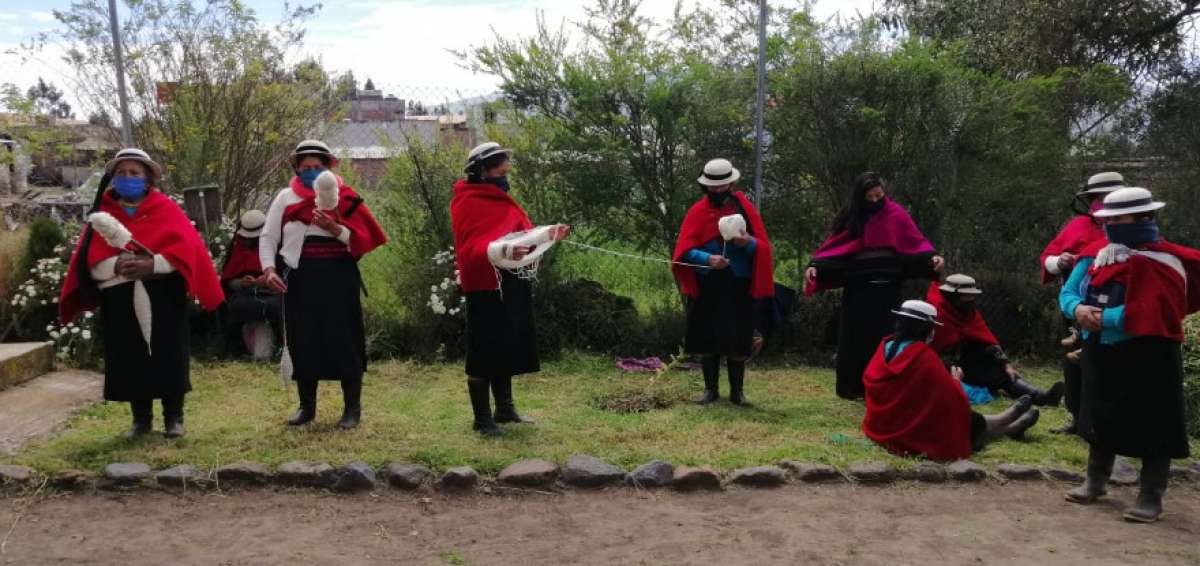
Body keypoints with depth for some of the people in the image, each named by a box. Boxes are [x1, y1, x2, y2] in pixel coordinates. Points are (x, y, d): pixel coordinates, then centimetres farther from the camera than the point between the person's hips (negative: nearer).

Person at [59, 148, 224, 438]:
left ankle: (174, 417, 10)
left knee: (169, 358, -2)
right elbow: (90, 259, 0)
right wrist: (117, 264, -21)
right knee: (130, 361, 5)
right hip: (120, 300, 2)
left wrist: (153, 264, -23)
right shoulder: (103, 214, 10)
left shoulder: (167, 209, 4)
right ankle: (141, 419, 17)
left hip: (163, 297, -2)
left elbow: (187, 247, -9)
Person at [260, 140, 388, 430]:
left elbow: (364, 240, -4)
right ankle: (306, 406, 20)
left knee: (344, 341, -1)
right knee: (302, 341, 6)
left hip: (338, 278, -2)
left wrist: (335, 229, -19)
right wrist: (269, 269, -5)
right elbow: (267, 237, 9)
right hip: (300, 279, 2)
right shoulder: (285, 198, 7)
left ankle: (353, 408, 9)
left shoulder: (344, 197, 2)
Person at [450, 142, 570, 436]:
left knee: (508, 350, 17)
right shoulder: (467, 203, -11)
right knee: (484, 353, -1)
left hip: (512, 286, 9)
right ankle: (482, 418, 8)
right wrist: (503, 251, -39)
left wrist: (548, 235, 7)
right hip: (486, 287, -9)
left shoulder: (501, 199, 16)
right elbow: (470, 248, -23)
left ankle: (505, 408, 29)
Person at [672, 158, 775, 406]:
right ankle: (711, 389, 16)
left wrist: (749, 243, -22)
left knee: (738, 340, 0)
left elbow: (764, 246, 1)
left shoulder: (745, 208, 4)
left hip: (739, 286, 0)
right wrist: (707, 258, -25)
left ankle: (737, 390, 12)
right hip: (706, 287, 0)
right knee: (706, 339, 3)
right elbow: (684, 250, -7)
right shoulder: (697, 211, 2)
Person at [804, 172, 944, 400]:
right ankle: (853, 387, 11)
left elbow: (917, 241, -1)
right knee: (854, 337, 2)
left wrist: (931, 257, -21)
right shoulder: (851, 216, 6)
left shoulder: (896, 214, 1)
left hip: (886, 287, -1)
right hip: (857, 288, 2)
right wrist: (815, 265, -15)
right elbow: (834, 246, 1)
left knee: (883, 337, -1)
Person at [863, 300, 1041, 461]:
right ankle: (1013, 427, 47)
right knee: (975, 422, 19)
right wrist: (954, 382, 5)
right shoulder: (924, 356, -23)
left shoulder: (884, 349, -2)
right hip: (922, 439, -7)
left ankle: (1012, 426, 46)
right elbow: (953, 399, -17)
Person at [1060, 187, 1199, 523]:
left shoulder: (1164, 262, -14)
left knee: (1152, 427, 0)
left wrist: (1100, 317, -21)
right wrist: (1078, 309, -17)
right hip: (1101, 354, 7)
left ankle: (1151, 498, 12)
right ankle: (1096, 482, 34)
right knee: (1100, 418, 18)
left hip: (1147, 358, -6)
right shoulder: (1095, 255, 5)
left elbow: (1149, 313, -25)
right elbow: (1068, 293, 5)